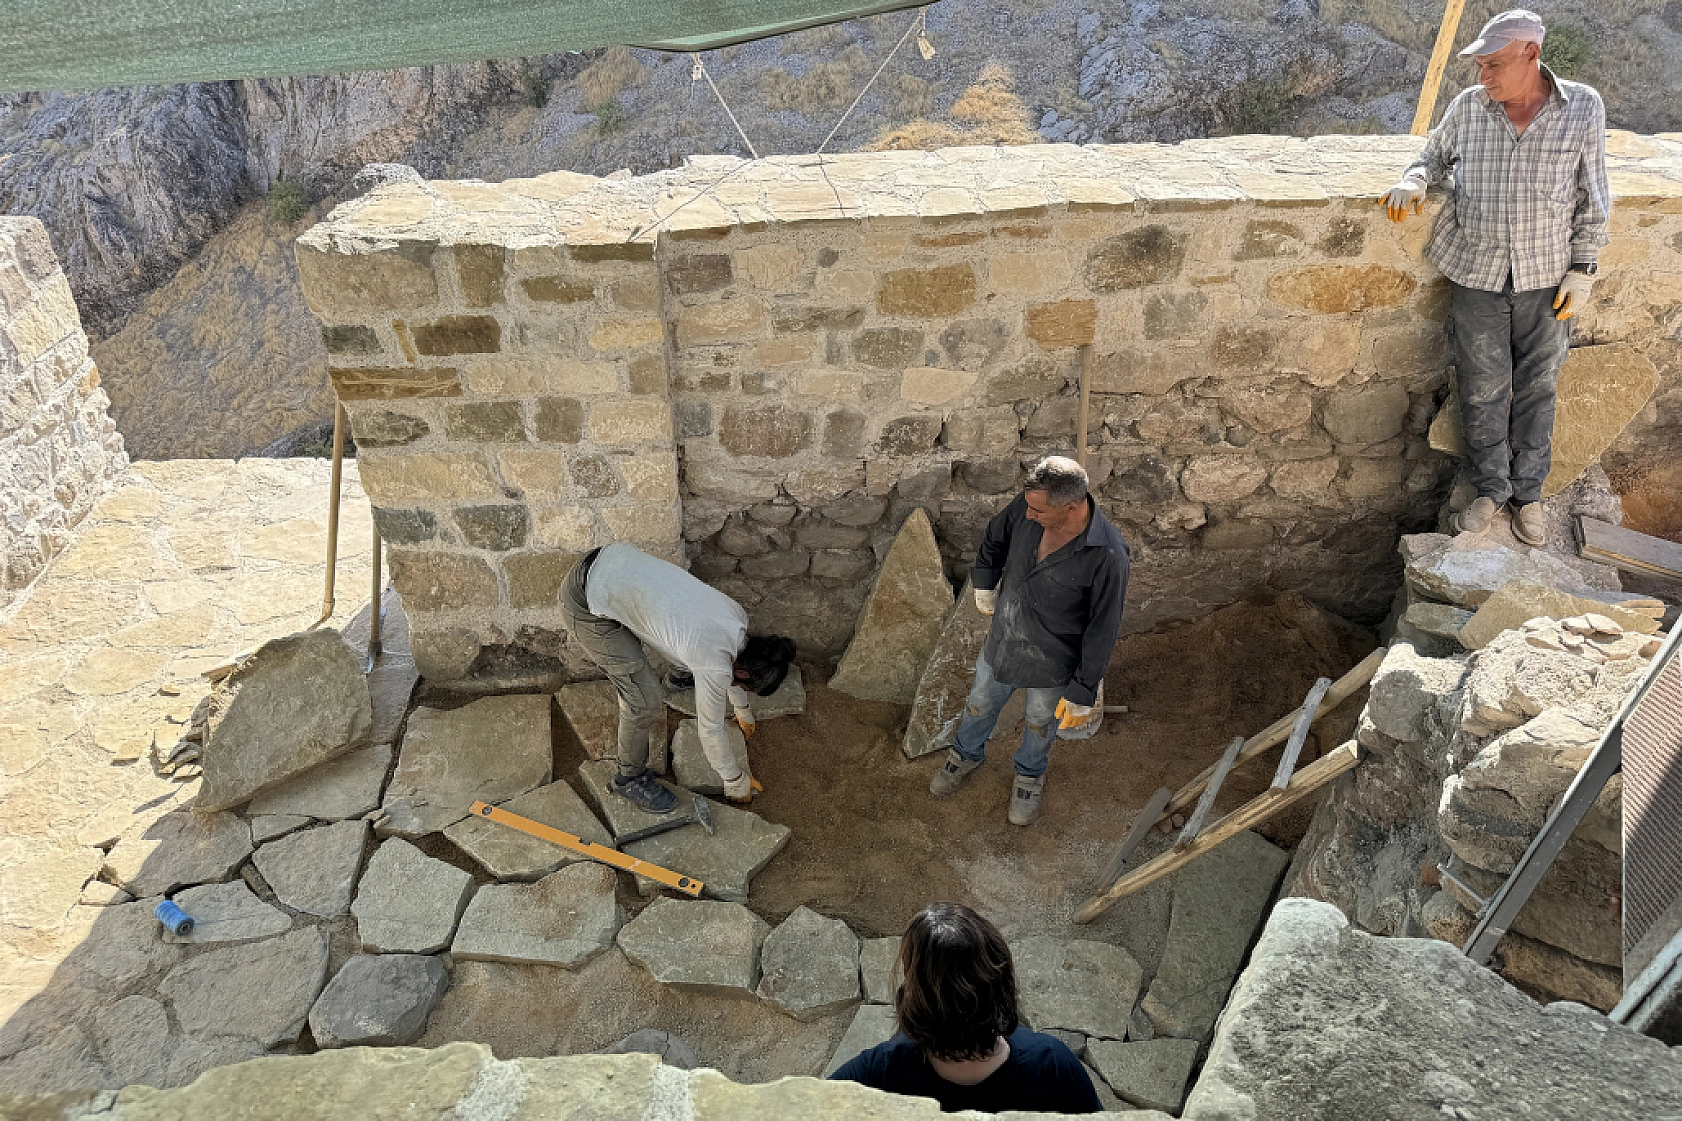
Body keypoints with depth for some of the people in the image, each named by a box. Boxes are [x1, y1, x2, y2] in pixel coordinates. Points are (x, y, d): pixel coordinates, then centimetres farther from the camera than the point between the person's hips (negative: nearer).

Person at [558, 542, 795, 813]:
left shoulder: (736, 614, 3)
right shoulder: (713, 668, -19)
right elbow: (710, 731, -4)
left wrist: (744, 712, 41)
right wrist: (736, 781, 12)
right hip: (585, 605, -8)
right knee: (645, 701, -4)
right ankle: (630, 778, 19)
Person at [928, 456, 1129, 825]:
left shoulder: (1107, 556, -35)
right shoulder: (1030, 505, -22)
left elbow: (1103, 630, -23)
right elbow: (996, 536, 2)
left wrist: (1083, 692, -15)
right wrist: (984, 583, 15)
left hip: (1052, 662, -3)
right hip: (1002, 640, 4)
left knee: (1040, 724, 26)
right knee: (980, 704, 28)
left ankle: (1029, 775, 57)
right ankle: (967, 754, 60)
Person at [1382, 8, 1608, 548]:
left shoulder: (1583, 108, -5)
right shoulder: (1469, 107, -3)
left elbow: (1592, 197, 1)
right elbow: (1436, 154, 15)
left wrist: (1583, 269, -2)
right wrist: (1415, 180, -8)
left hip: (1545, 277, -1)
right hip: (1477, 274, 1)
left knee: (1535, 389, 11)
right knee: (1483, 390, 7)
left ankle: (1528, 491, 26)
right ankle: (1491, 488, 25)